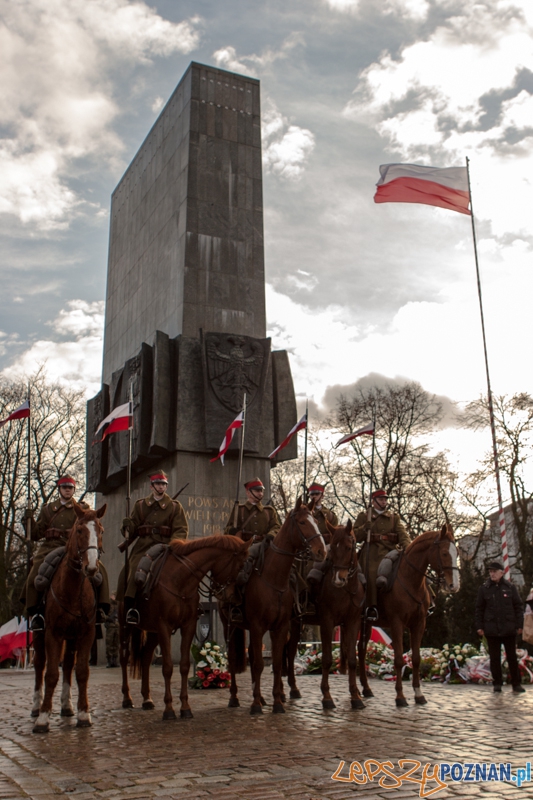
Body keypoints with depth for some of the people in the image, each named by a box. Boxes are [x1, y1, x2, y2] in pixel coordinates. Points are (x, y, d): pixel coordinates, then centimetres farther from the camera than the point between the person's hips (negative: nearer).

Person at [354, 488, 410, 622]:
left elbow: (402, 533, 6)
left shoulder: (394, 517, 23)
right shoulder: (364, 516, 17)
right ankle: (372, 607, -21)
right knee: (371, 575, -24)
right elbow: (355, 536, 9)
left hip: (390, 552, 2)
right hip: (372, 553, -2)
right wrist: (365, 528, -11)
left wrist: (407, 546, -14)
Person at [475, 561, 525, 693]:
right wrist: (479, 626, -1)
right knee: (494, 658, 5)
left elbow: (518, 606, 5)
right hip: (492, 630, 0)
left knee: (512, 657, 8)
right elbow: (479, 609, 5)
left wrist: (519, 625, 0)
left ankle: (516, 683, 17)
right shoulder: (484, 589, 3)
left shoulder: (510, 587, 2)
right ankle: (497, 683, 14)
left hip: (509, 629, 0)